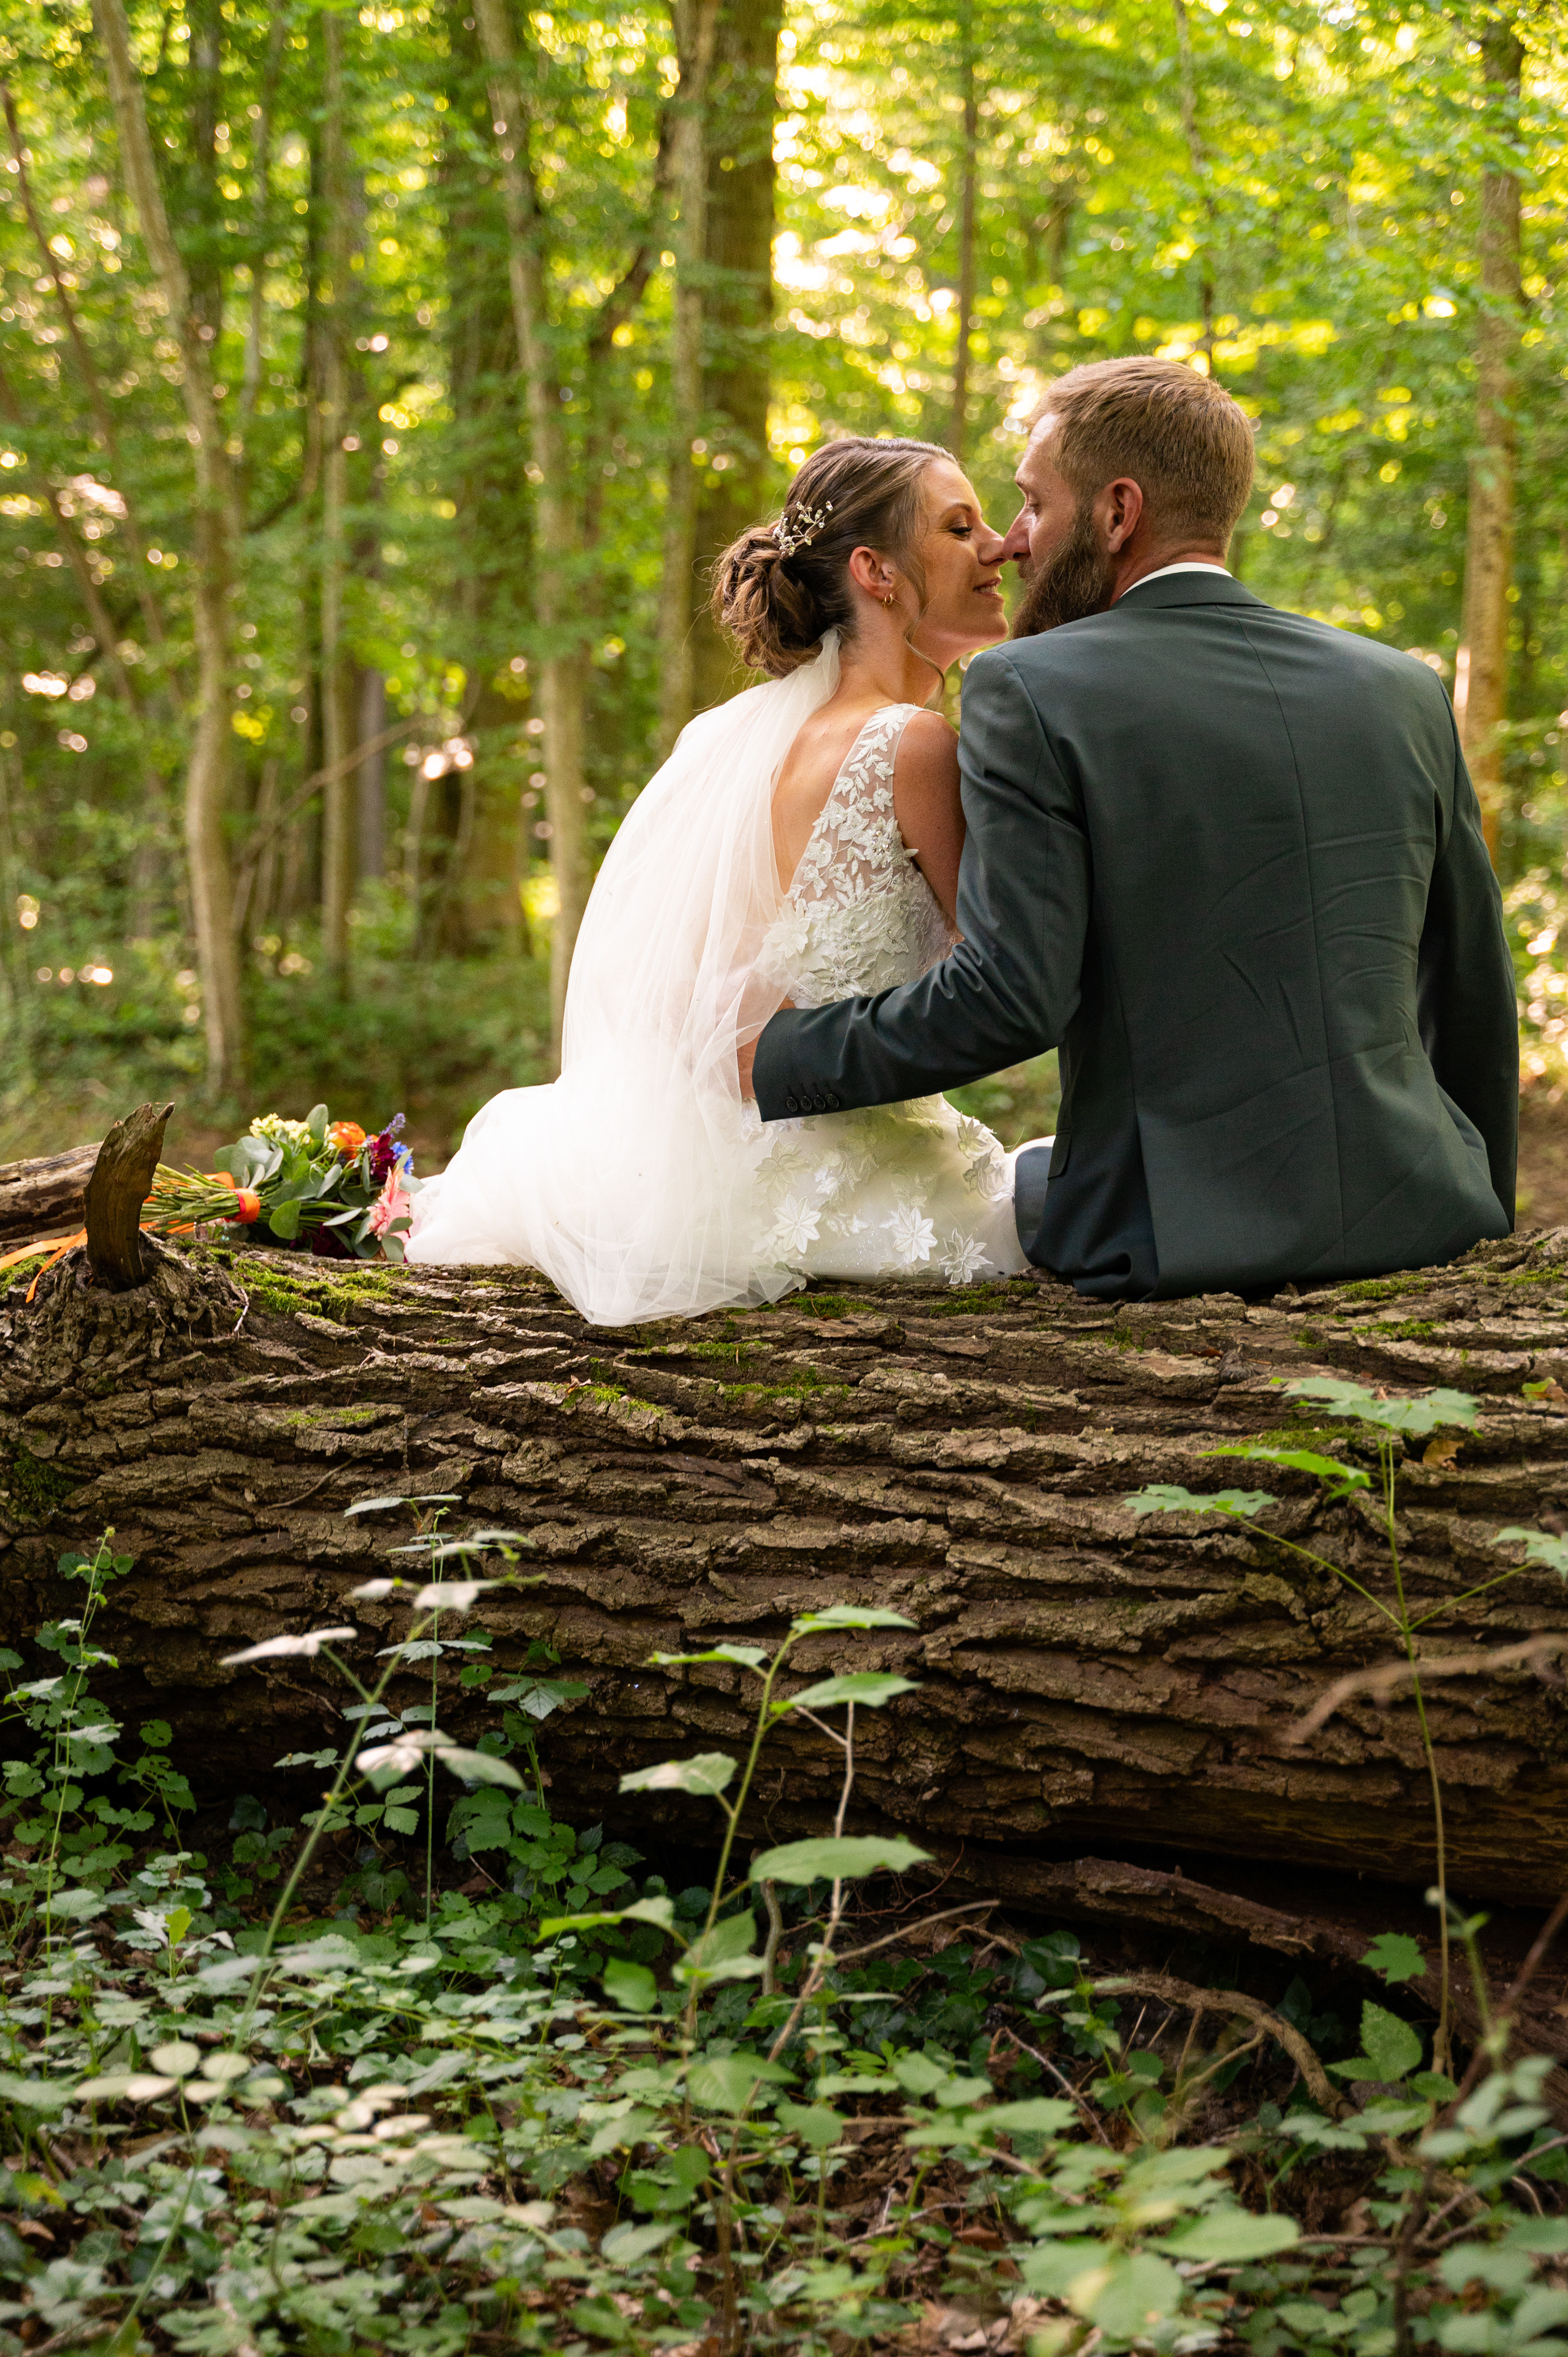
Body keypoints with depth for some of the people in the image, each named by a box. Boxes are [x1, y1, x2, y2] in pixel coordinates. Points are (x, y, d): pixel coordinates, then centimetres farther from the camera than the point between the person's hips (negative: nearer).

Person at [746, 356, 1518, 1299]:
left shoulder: (1030, 691, -9)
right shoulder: (1405, 689, 6)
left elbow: (1007, 996, -18)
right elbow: (1475, 1002, 12)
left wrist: (783, 1057, -3)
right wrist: (1476, 1220, 25)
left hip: (1185, 1244, -5)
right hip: (1416, 1215, 5)